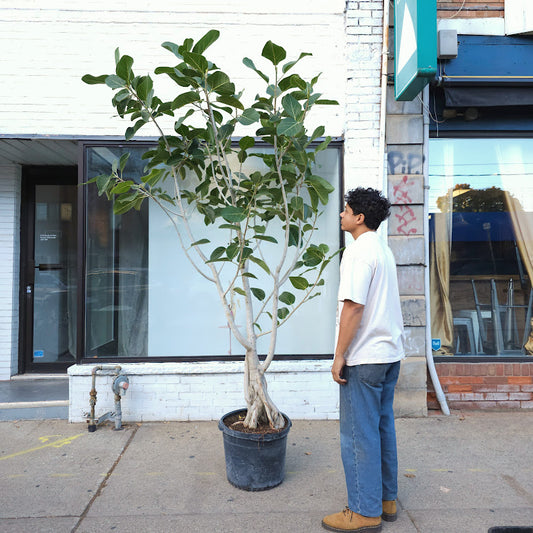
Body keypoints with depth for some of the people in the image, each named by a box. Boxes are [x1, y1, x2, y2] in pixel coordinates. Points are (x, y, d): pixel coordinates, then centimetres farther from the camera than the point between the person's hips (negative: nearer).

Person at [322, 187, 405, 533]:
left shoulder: (359, 251, -16)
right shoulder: (384, 249, 14)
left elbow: (353, 306, -22)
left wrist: (339, 356, -16)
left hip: (365, 357, -10)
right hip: (390, 352, 10)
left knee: (359, 435, 2)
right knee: (383, 427, 18)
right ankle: (387, 500, 30)